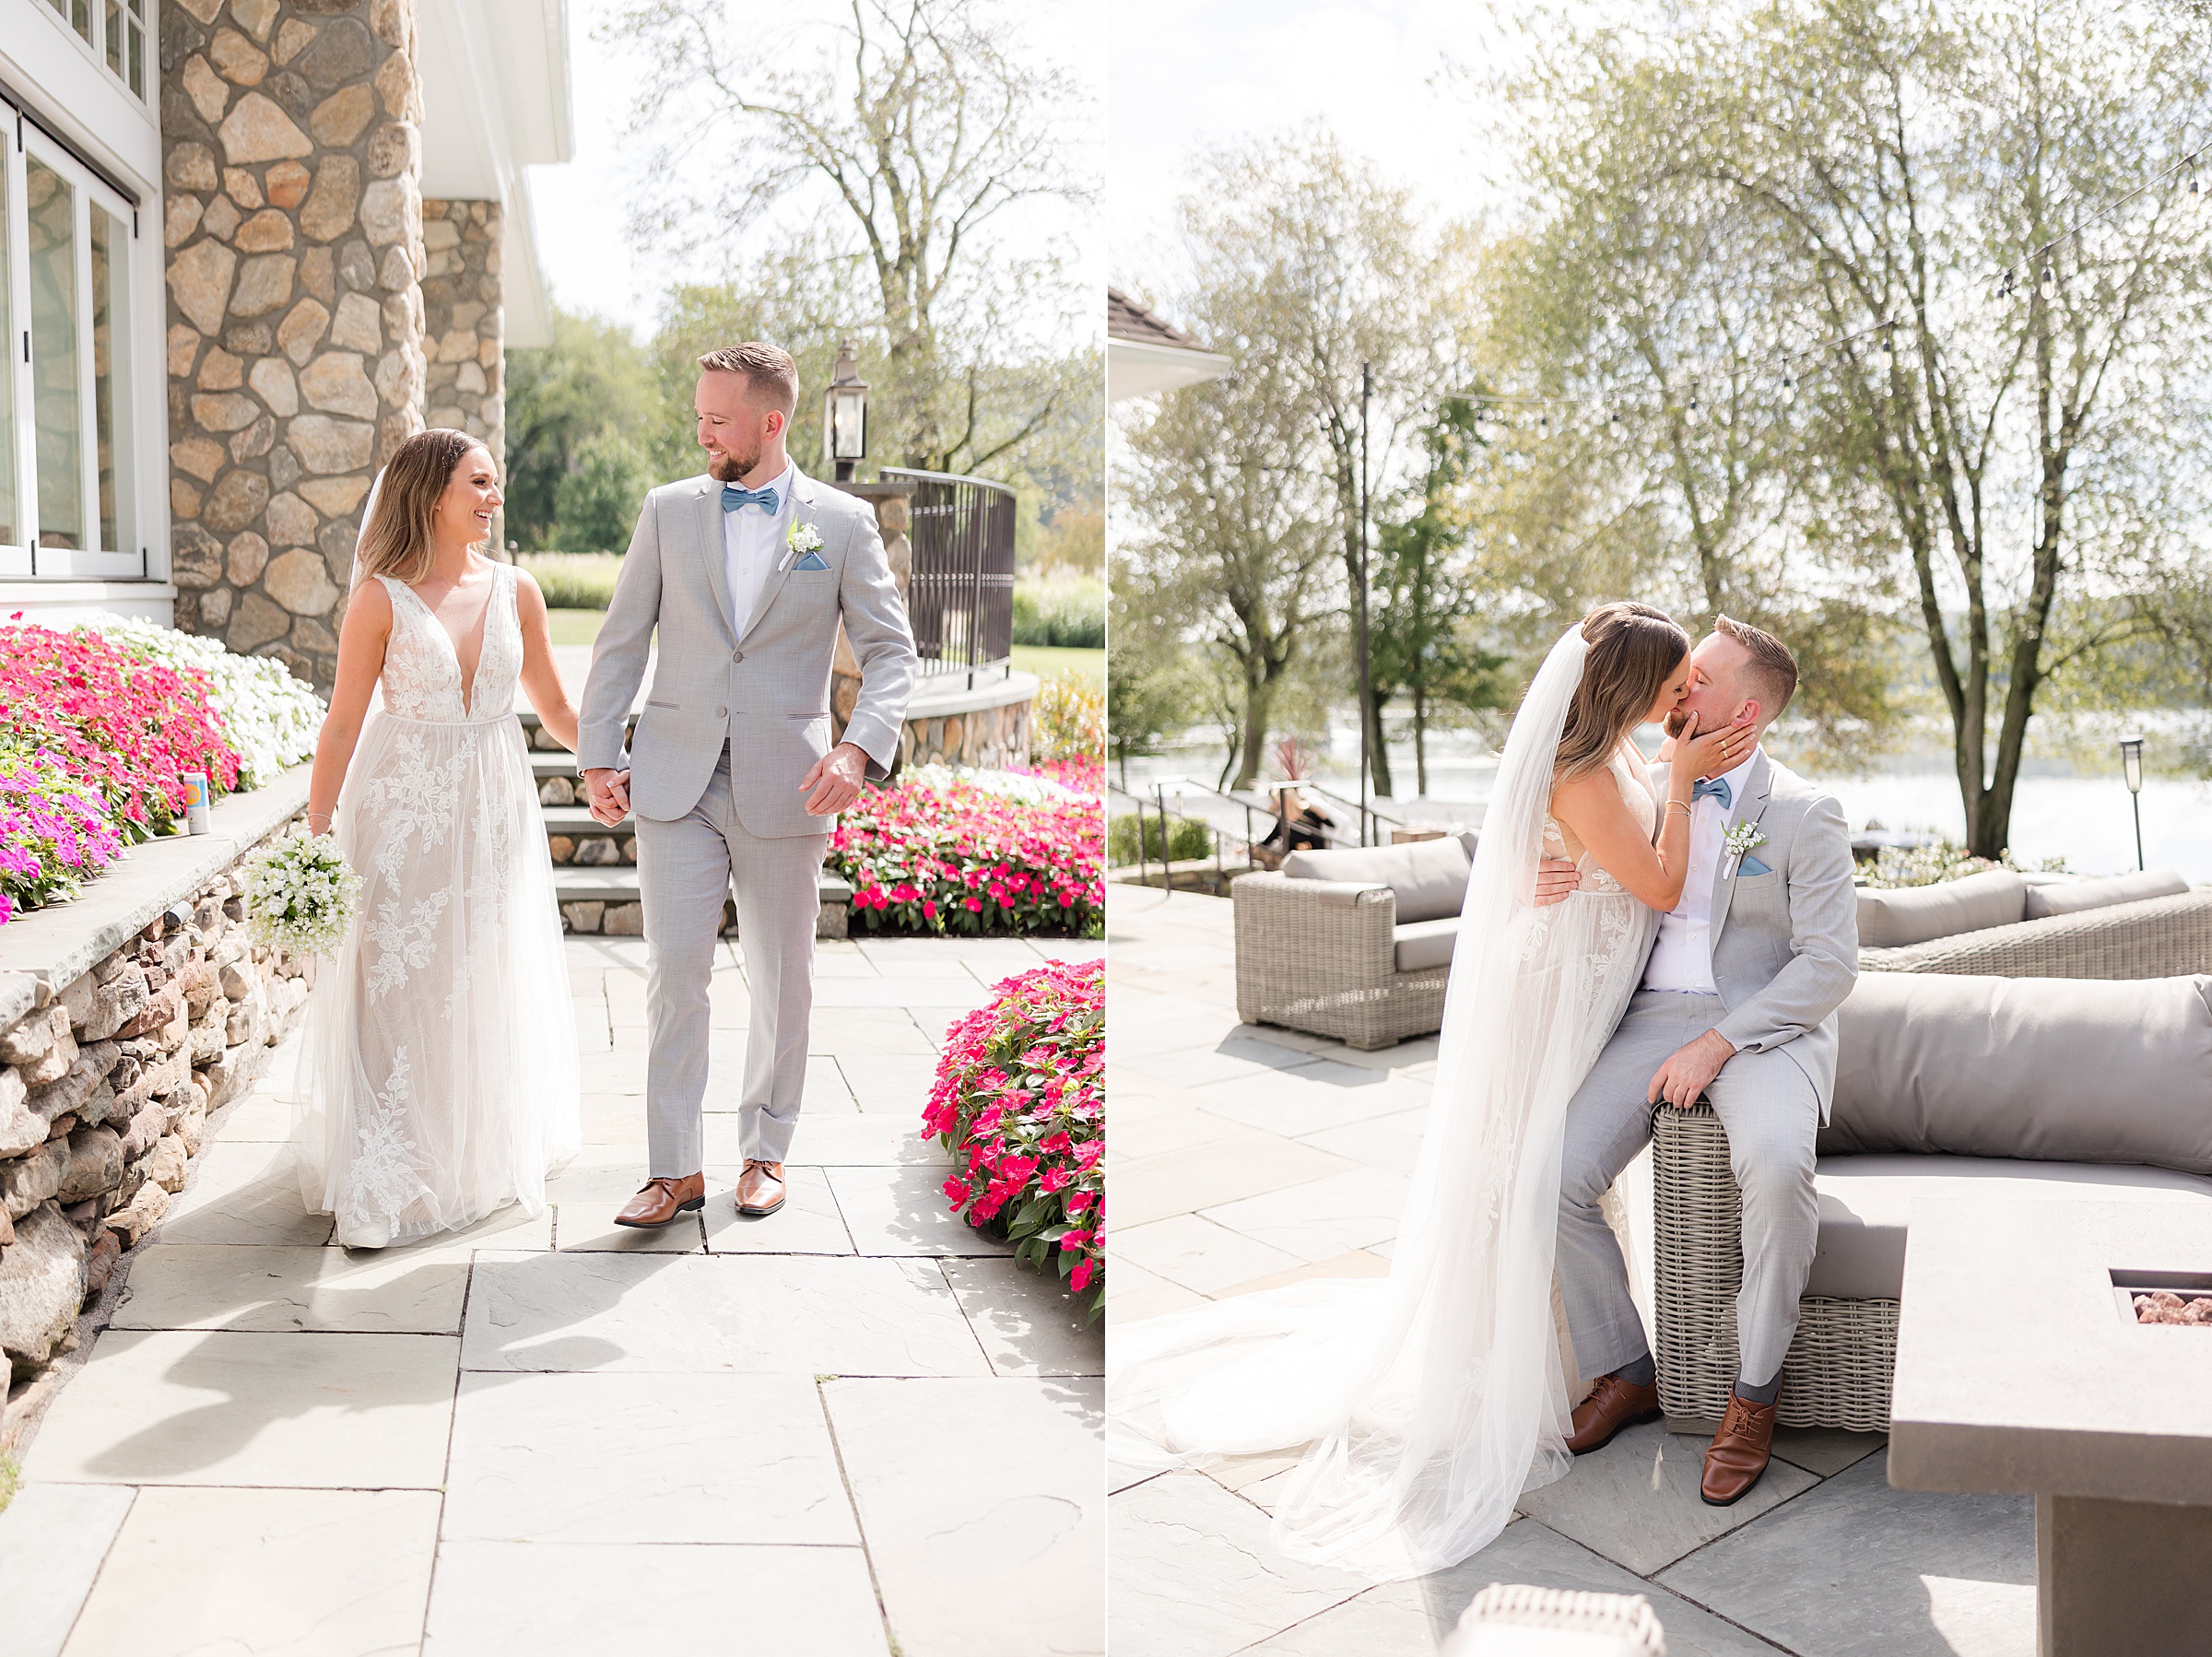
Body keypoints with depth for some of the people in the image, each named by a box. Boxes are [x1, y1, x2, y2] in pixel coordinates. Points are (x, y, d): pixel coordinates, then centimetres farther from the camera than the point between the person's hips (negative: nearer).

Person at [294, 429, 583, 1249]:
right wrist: (316, 834, -7)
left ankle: (484, 1157, 30)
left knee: (489, 986, 11)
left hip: (494, 809, 3)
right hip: (403, 809, -3)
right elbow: (343, 725, -6)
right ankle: (382, 1186, 10)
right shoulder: (382, 598, -8)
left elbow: (553, 704, 12)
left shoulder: (515, 590, 2)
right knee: (394, 989, 0)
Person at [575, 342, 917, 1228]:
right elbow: (621, 640, 9)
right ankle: (675, 1167, 8)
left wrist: (861, 748, -15)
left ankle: (765, 1152, 26)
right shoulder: (669, 509, 7)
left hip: (784, 786, -1)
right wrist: (599, 755, 2)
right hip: (674, 780, 1)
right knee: (674, 971, -3)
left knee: (782, 980, 9)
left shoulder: (843, 521, 2)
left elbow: (891, 649, 0)